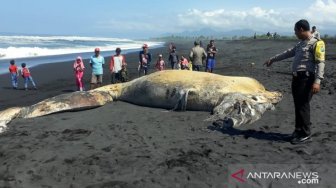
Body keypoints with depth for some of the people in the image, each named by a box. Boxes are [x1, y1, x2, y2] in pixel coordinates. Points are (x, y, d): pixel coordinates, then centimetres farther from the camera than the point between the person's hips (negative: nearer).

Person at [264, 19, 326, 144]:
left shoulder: (316, 43, -8)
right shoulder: (301, 44, 19)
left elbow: (320, 63, -16)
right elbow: (289, 53, 33)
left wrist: (317, 81, -25)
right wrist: (273, 59, 39)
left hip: (306, 78, -8)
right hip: (297, 77, 8)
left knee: (303, 105, -7)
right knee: (298, 105, 11)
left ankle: (305, 134, 2)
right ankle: (299, 130, 21)